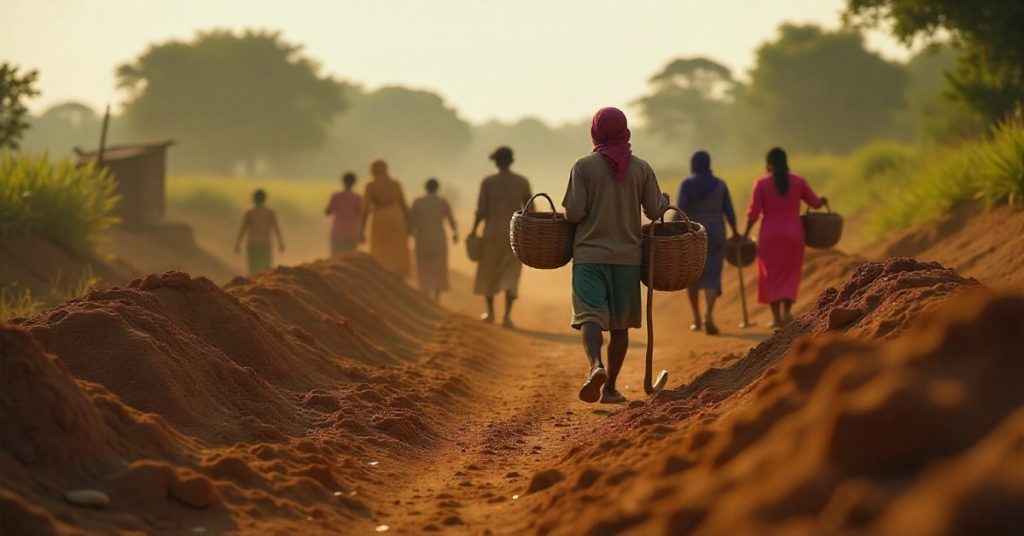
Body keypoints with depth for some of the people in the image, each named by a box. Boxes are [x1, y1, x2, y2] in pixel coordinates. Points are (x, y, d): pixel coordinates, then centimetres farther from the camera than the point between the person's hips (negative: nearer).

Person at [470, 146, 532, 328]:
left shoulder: (488, 182, -5)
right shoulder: (522, 182, 0)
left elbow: (481, 210, -9)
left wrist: (473, 230, 6)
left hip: (492, 232, 0)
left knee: (488, 272, 18)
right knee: (510, 275, 1)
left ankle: (490, 313, 27)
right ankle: (507, 316, -15)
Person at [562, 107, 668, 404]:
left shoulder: (583, 166, -4)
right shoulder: (641, 168, 2)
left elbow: (574, 213, -10)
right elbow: (654, 211, 2)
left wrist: (568, 213, 13)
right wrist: (664, 201, 24)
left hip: (589, 253, -2)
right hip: (627, 255, 2)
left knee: (590, 316, -7)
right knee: (620, 323, 11)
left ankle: (595, 365, -34)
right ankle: (610, 387, 14)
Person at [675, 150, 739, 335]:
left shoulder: (687, 184, -7)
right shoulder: (720, 184, 2)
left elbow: (681, 211, -17)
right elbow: (729, 211, 5)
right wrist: (735, 232, 20)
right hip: (715, 235, 1)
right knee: (711, 277, -1)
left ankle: (696, 318, 21)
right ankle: (709, 315, -25)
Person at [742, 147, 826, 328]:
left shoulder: (761, 183, -7)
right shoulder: (798, 181, 0)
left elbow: (753, 213, -8)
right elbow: (815, 203, 8)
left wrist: (746, 234, 3)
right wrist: (823, 200, 31)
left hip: (770, 234, -2)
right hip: (793, 233, 2)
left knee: (772, 274, 9)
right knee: (790, 272, 14)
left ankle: (776, 316, 6)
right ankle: (787, 309, -4)